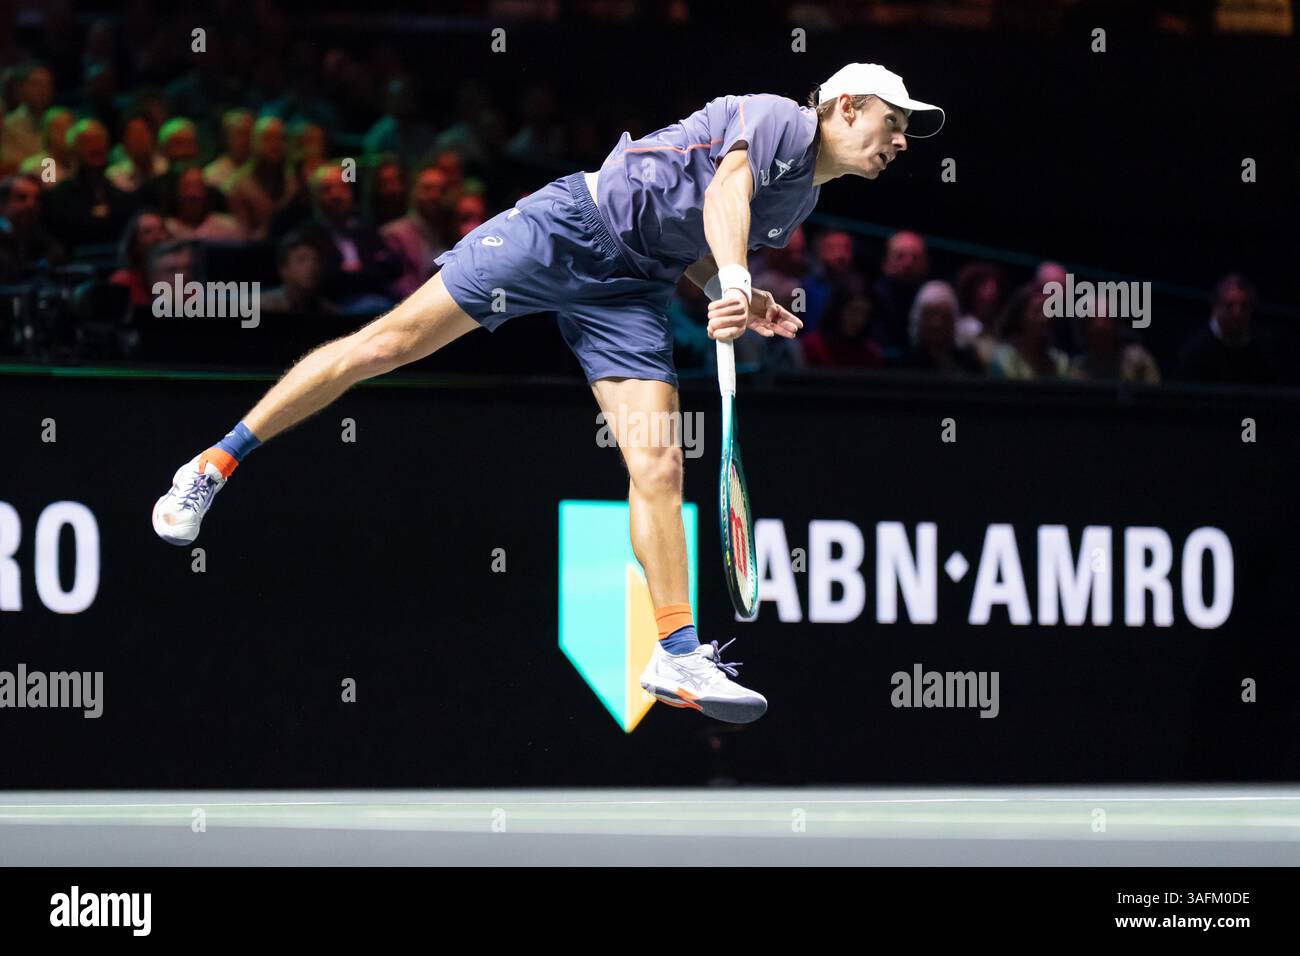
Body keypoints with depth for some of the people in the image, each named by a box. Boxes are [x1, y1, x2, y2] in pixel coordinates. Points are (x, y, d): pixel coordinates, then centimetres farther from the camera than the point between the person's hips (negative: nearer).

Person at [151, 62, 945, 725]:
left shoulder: (804, 200, 20)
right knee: (391, 341, -11)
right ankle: (220, 462, -3)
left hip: (629, 293, 8)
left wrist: (735, 302, 7)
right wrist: (731, 272, -40)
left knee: (660, 467, -9)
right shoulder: (779, 120, -5)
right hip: (574, 224, -7)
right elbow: (725, 190, -24)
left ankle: (678, 656, -10)